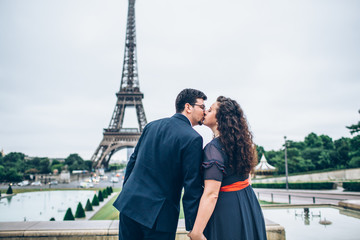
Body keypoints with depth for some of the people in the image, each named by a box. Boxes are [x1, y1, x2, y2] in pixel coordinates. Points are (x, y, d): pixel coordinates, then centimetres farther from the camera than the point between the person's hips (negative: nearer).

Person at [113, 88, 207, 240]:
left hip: (129, 203, 6)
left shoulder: (152, 126, 7)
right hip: (159, 216, -6)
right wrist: (193, 228, -9)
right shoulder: (193, 139, -13)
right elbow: (192, 186, -15)